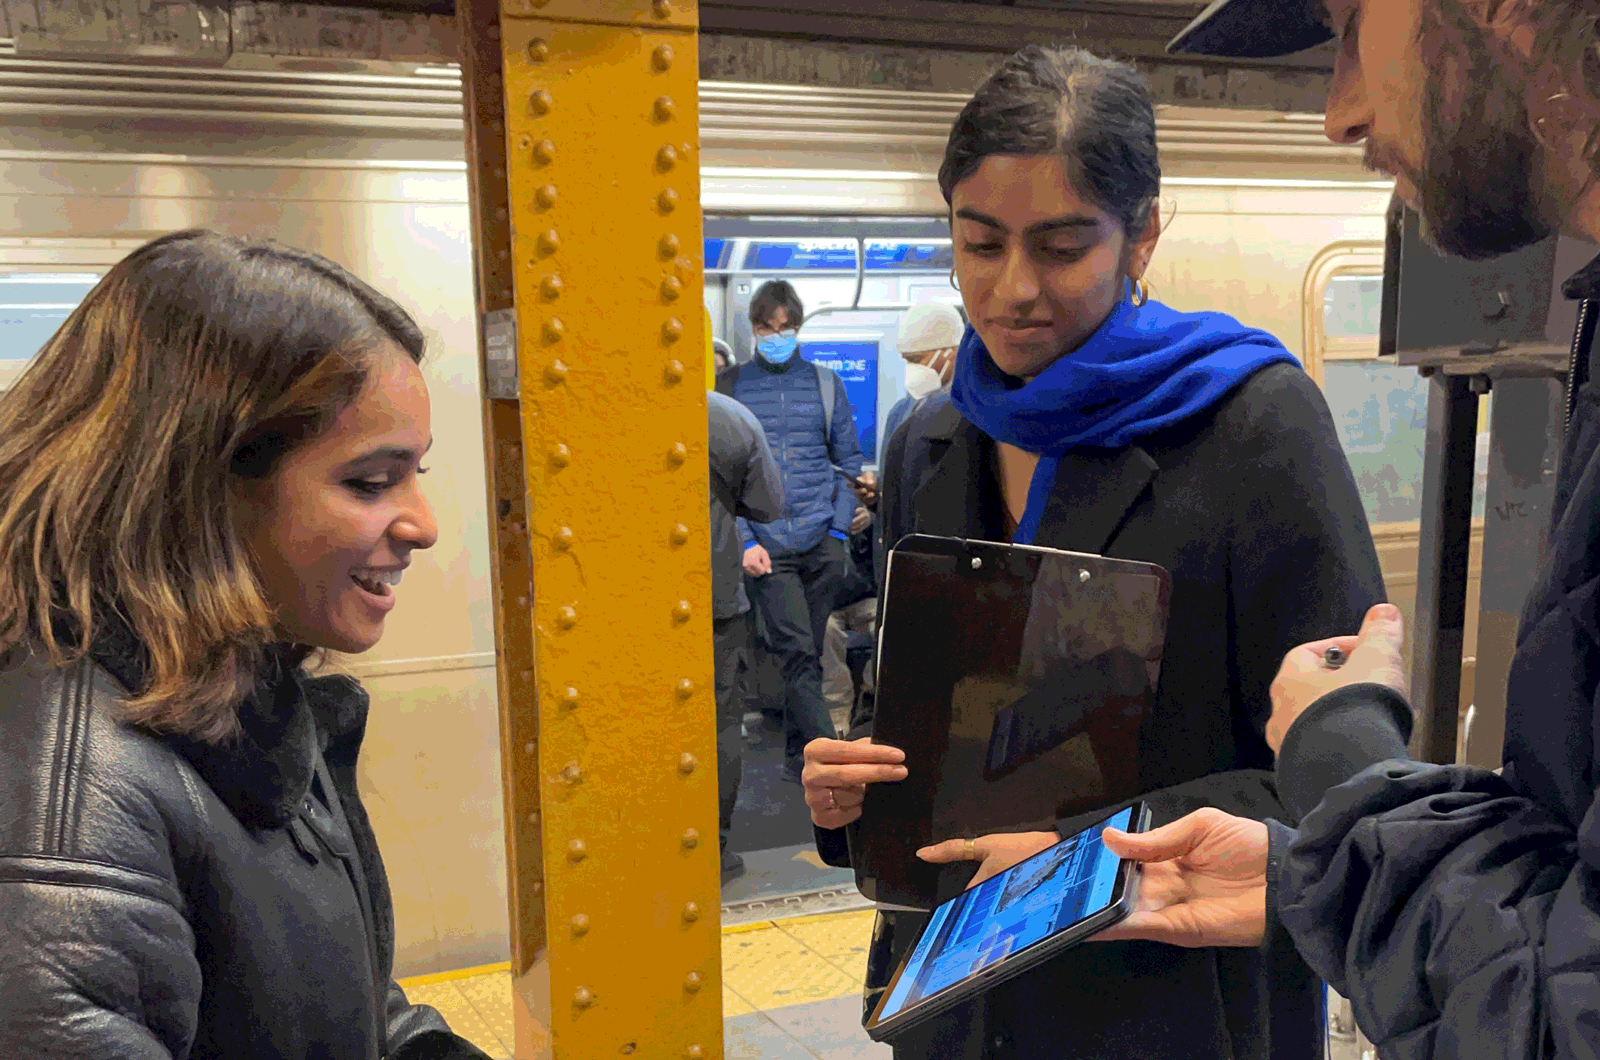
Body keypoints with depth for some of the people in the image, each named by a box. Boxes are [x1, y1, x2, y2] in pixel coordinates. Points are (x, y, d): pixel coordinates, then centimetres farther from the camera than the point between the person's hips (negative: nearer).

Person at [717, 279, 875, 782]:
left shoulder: (825, 383, 10)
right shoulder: (729, 388, 5)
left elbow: (849, 462, 12)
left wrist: (839, 531, 0)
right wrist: (745, 541, -7)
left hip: (822, 545, 2)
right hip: (768, 547, -2)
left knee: (807, 656, 10)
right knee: (798, 655, -12)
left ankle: (799, 759, 24)